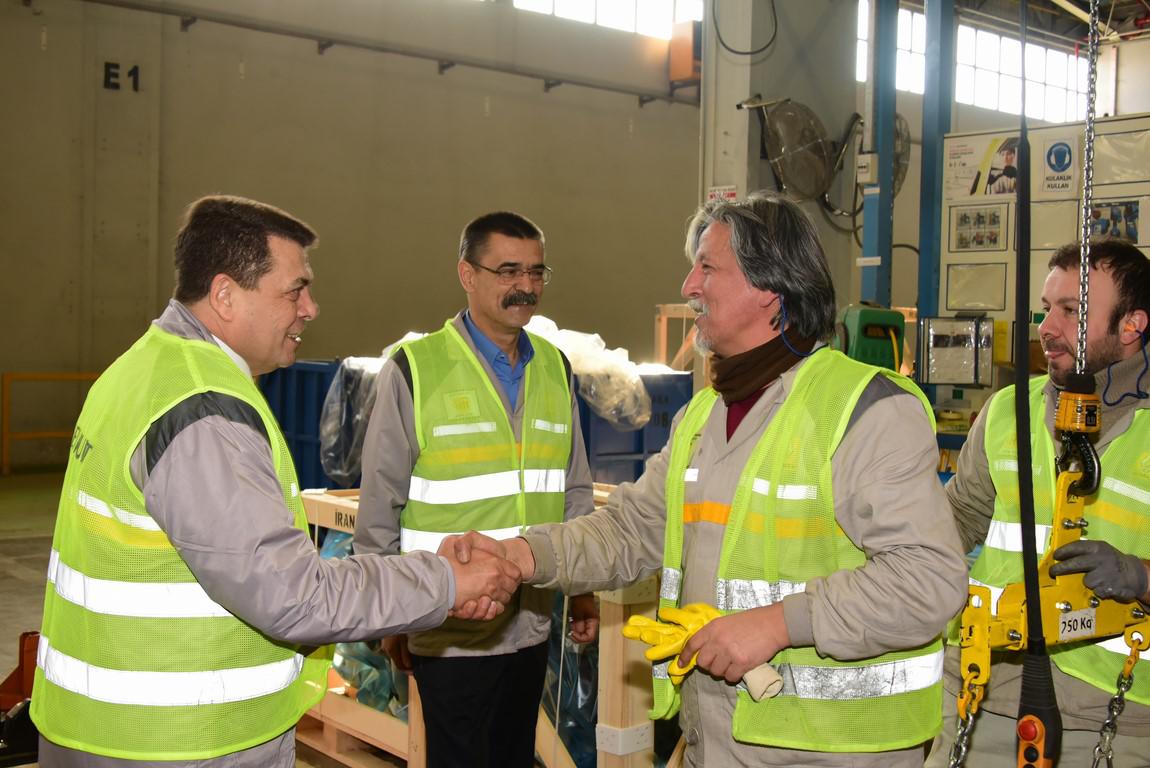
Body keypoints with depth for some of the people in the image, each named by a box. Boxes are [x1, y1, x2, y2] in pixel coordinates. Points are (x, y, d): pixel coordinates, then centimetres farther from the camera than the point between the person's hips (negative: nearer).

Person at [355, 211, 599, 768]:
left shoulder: (555, 370, 7)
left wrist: (583, 589, 12)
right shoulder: (415, 369, -9)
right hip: (452, 633, -5)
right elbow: (379, 509, -5)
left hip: (531, 625, 5)